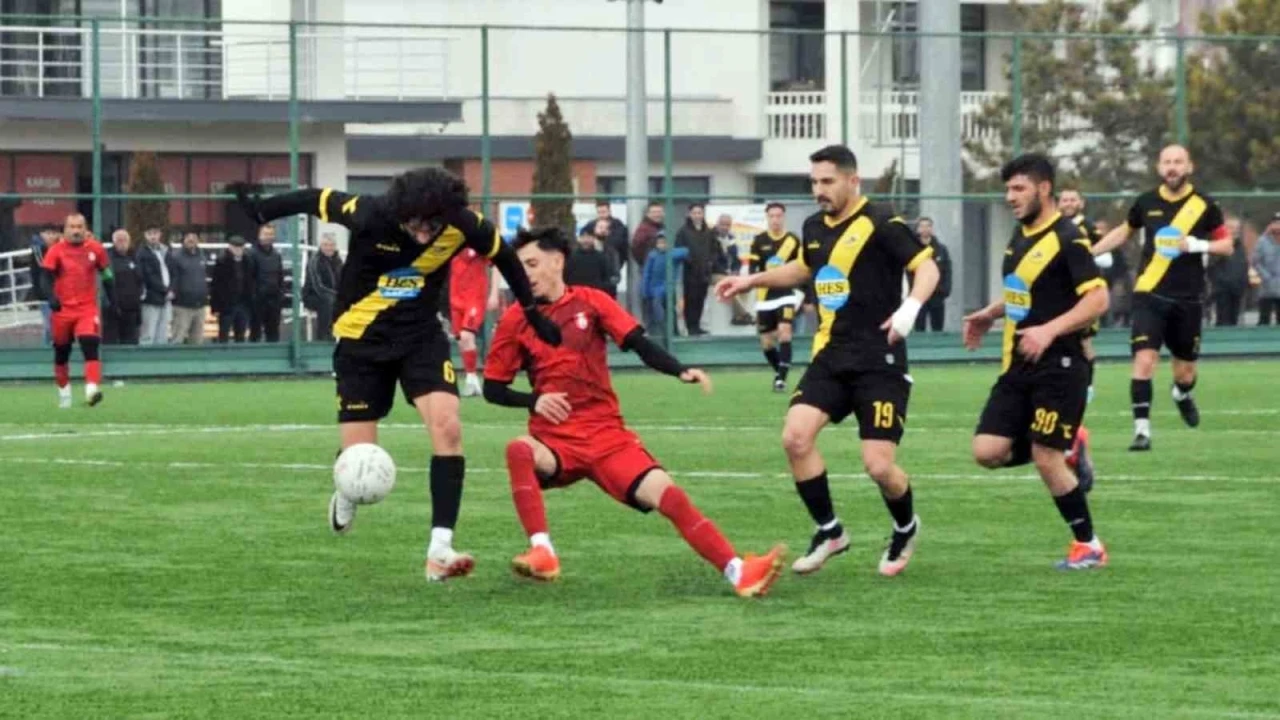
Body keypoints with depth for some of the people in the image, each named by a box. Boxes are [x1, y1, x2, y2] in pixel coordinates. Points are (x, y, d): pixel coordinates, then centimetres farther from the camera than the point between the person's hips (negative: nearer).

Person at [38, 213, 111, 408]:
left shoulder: (95, 249, 2)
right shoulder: (56, 251, -5)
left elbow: (106, 274, 14)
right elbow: (46, 276, -8)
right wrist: (51, 297, -24)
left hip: (88, 309, -1)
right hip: (63, 309, 1)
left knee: (91, 347, -20)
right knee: (61, 353, 12)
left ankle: (92, 389, -31)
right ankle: (64, 393, 29)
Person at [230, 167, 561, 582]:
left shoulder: (463, 225, -17)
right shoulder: (370, 215, -26)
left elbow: (503, 255, 2)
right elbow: (316, 199, -9)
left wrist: (532, 314, 8)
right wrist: (260, 211, -2)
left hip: (421, 334, 2)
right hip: (362, 338, -2)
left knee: (447, 427, -21)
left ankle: (440, 550, -19)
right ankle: (347, 497, 37)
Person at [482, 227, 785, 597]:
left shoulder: (590, 302, 4)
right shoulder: (516, 320, 4)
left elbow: (639, 344, -4)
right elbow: (493, 388, 8)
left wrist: (681, 371, -21)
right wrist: (534, 400, -11)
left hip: (607, 436, 0)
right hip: (555, 439, 0)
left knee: (665, 493, -17)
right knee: (519, 450, -34)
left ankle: (738, 572, -19)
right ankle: (542, 553, -34)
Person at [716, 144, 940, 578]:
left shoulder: (880, 224, -12)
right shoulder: (815, 228, 10)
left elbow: (927, 267, -17)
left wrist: (910, 308, -34)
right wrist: (751, 281, 28)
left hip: (879, 361, -6)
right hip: (832, 356, 7)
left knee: (878, 464, -11)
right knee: (795, 436, -12)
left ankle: (906, 528, 22)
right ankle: (829, 532, 5)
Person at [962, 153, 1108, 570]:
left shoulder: (1066, 239, -14)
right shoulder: (1021, 234, 12)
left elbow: (1097, 299, -21)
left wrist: (1050, 330, -30)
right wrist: (990, 315, 16)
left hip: (1058, 367, -8)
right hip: (1017, 365, 8)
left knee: (1046, 459, -8)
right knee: (988, 451, -4)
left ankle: (1089, 546, 8)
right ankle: (1069, 455, 18)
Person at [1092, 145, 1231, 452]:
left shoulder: (1204, 205, -4)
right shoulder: (1146, 203, 1)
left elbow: (1227, 245, 3)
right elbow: (1125, 231, 20)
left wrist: (1199, 245, -16)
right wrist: (1088, 253, 15)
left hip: (1188, 299, 0)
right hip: (1150, 295, 0)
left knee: (1184, 373, 11)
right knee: (1144, 359, -18)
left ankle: (1182, 395, 48)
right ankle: (1142, 429, -15)